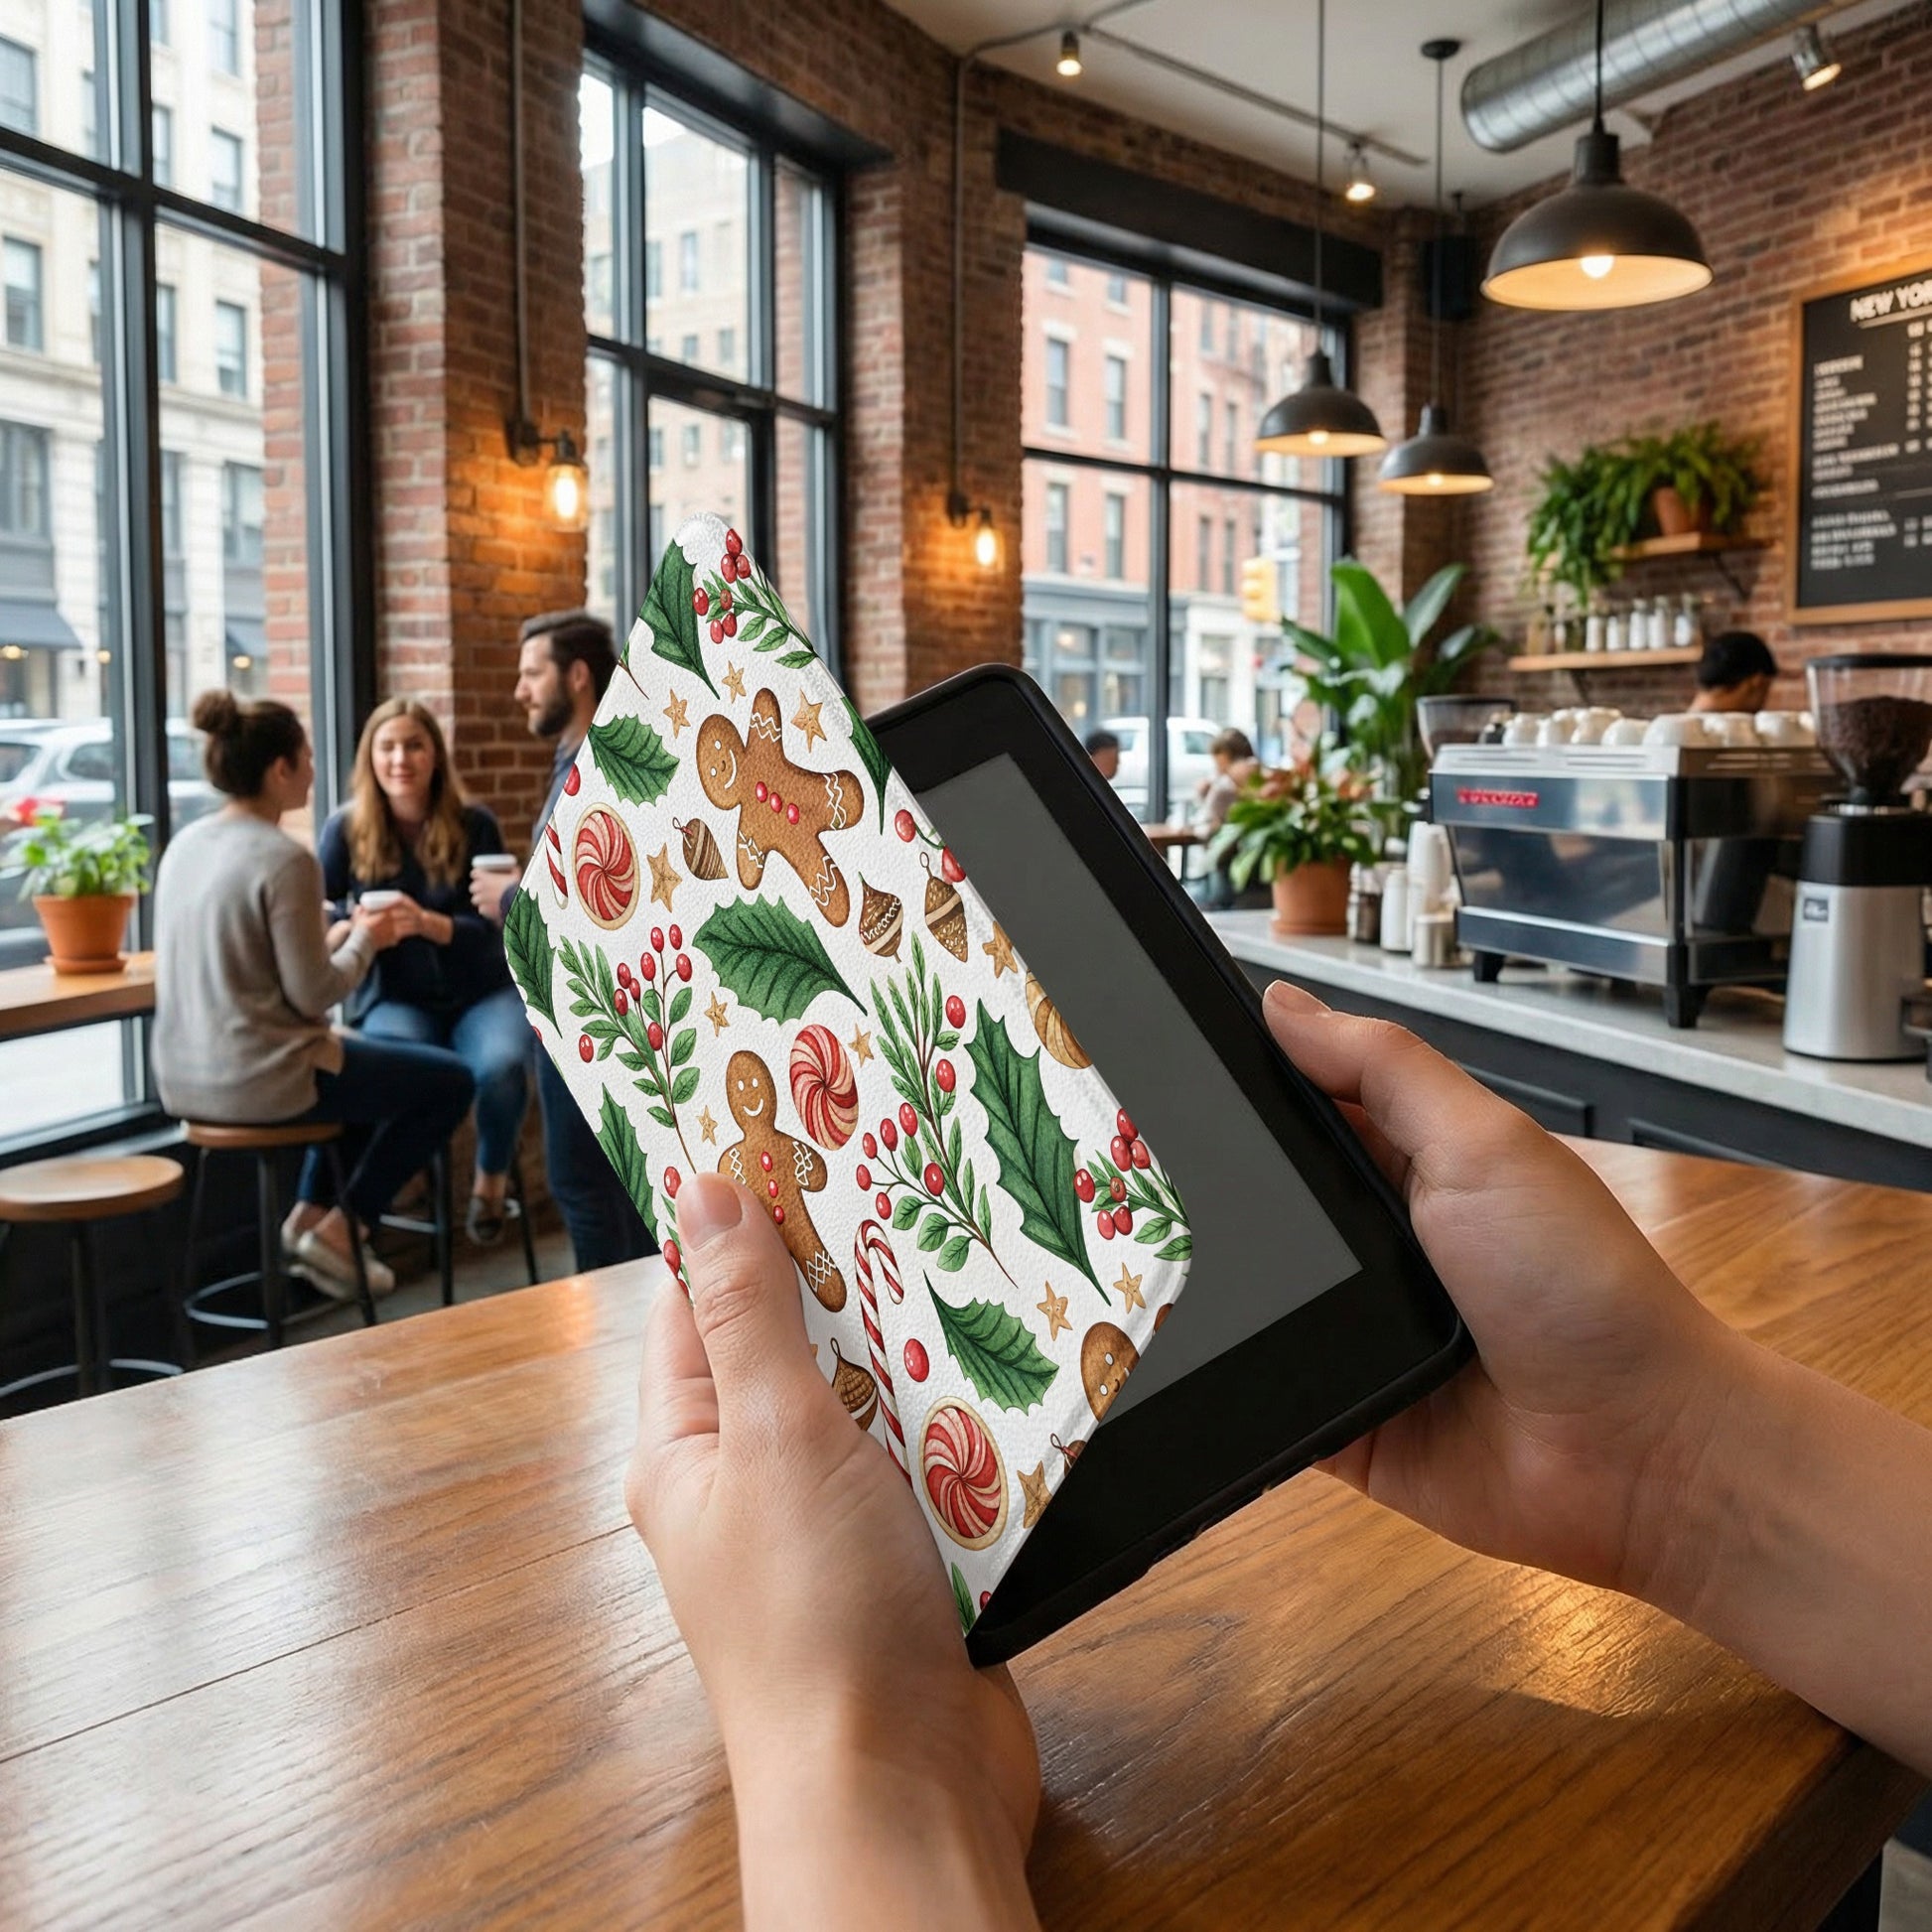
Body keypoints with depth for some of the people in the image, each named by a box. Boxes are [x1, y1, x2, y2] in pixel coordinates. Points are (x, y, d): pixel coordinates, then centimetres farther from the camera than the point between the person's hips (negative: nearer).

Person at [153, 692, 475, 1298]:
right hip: (260, 1081, -9)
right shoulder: (284, 859, -19)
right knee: (452, 1080, 6)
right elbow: (313, 995, -18)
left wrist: (345, 933, 15)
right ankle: (339, 1228, 8)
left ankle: (309, 1214, 25)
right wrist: (366, 941, 0)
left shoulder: (186, 843, 7)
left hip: (185, 1079, 9)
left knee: (360, 1055, 33)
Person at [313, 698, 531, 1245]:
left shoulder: (474, 825, -1)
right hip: (394, 998, -1)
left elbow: (493, 928, -6)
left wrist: (427, 923, -26)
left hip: (480, 993, 1)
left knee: (501, 1067, -31)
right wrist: (347, 929, -26)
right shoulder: (347, 829, 0)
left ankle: (491, 1179, 2)